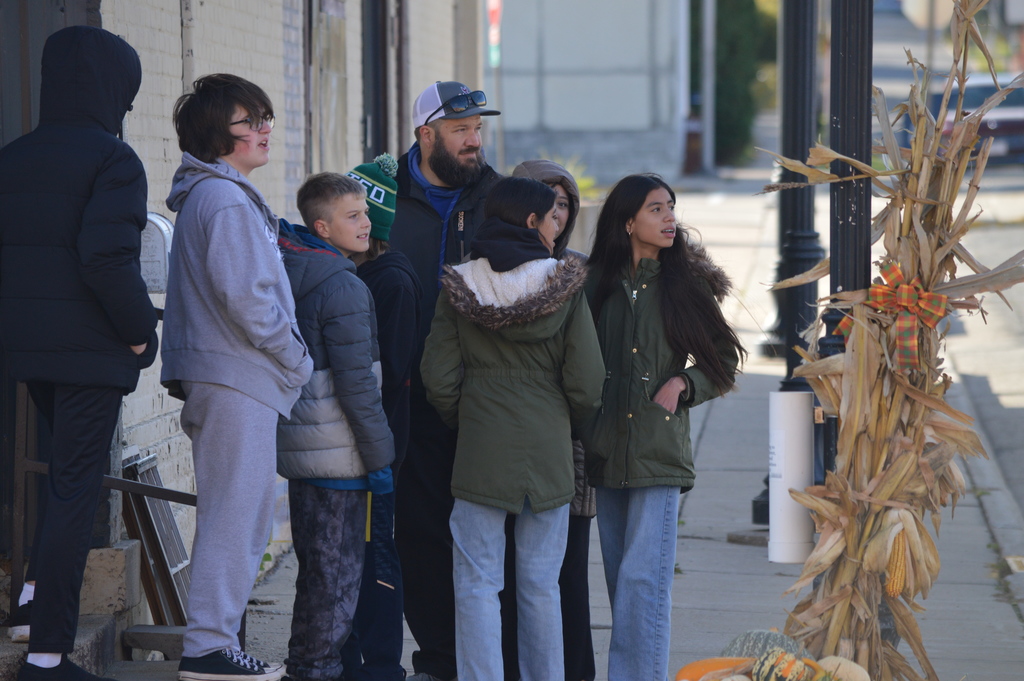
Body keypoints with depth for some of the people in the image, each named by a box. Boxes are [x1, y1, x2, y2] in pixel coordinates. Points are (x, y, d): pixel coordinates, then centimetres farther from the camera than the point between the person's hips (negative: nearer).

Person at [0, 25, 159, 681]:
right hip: (91, 350, -7)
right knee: (76, 487, -1)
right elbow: (107, 256, -23)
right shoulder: (113, 159, -13)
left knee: (71, 468, 27)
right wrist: (141, 331, -11)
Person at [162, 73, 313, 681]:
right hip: (239, 381, -11)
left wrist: (288, 359, 16)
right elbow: (244, 297, -21)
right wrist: (298, 360, -10)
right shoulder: (226, 201, -14)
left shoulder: (208, 195, 19)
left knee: (239, 520, 15)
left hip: (222, 379, 11)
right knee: (236, 518, -8)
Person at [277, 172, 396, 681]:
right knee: (338, 570, -1)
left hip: (297, 446, 9)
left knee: (316, 566, 16)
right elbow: (356, 384, -18)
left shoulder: (288, 276, 11)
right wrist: (379, 456, -12)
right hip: (337, 455, -9)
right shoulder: (344, 288, -16)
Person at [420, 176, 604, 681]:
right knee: (541, 587, 10)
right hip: (548, 450, 0)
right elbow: (586, 382, -6)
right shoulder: (564, 285, -5)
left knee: (477, 584, 3)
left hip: (480, 451, 0)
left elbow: (439, 378, -3)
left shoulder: (459, 286, -2)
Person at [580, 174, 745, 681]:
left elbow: (725, 359, 9)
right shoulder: (596, 282, 7)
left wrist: (683, 384, -7)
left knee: (643, 579, -10)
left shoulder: (685, 283, 1)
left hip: (659, 449, -3)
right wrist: (580, 429, 5)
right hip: (605, 448, 3)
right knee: (619, 580, 8)